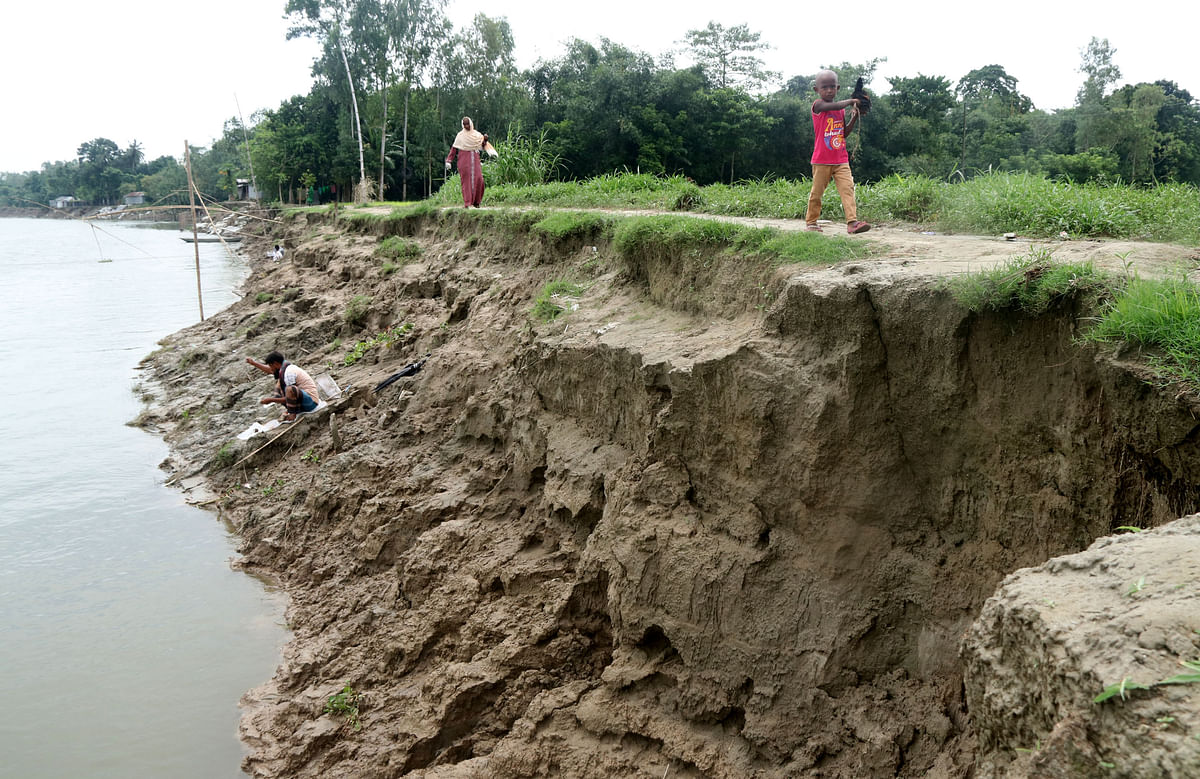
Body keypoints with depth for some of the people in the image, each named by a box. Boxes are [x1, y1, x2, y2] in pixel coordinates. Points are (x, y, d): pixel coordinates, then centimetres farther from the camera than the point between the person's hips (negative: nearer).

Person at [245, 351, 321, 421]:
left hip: (311, 402, -10)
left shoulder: (289, 373, -20)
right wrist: (254, 363, 31)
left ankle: (292, 414, -13)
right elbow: (270, 370, 29)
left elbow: (290, 391, -20)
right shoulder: (284, 367, 9)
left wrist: (271, 400, -14)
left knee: (290, 389, -37)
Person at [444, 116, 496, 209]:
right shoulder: (460, 135, 7)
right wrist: (448, 161, -2)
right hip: (464, 160, -2)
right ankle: (467, 203, -10)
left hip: (475, 160, 2)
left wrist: (485, 140, -6)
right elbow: (454, 149, 5)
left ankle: (476, 201, 5)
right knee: (466, 180, -9)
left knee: (478, 179, -9)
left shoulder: (477, 134, 13)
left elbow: (483, 146, 15)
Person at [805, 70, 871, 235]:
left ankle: (852, 222, -17)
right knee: (817, 192, 6)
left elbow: (844, 133, 17)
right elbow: (834, 106, -29)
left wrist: (854, 117, 4)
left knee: (848, 189, -9)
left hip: (841, 160, 5)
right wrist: (851, 101, -12)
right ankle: (810, 222, 22)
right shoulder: (818, 105, -8)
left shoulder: (842, 109, 12)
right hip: (822, 160, -5)